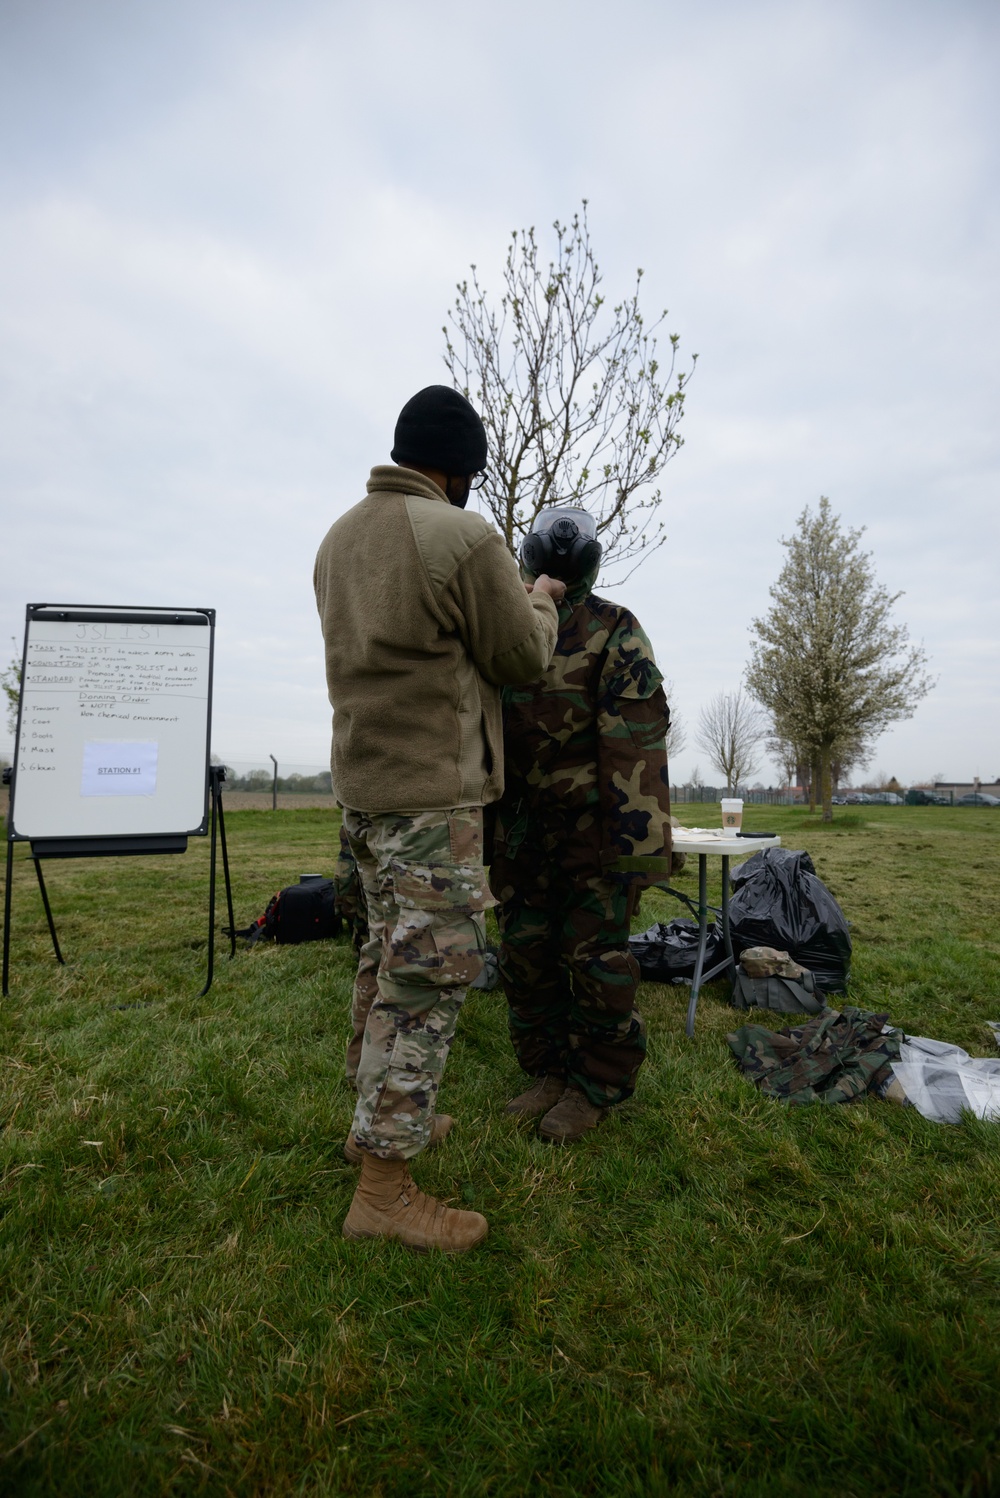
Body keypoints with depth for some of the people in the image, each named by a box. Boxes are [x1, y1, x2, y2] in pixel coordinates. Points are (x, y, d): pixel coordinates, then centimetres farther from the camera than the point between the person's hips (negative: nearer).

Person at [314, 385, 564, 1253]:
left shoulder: (340, 538, 12)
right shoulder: (465, 538, -12)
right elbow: (523, 659, -6)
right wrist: (540, 599, 14)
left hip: (361, 779, 9)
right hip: (434, 788, -8)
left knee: (388, 954, 19)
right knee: (432, 970, -2)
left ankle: (380, 1110, 34)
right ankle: (384, 1188, 7)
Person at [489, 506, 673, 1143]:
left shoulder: (615, 631, -6)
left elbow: (638, 739, -14)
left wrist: (635, 843, -21)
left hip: (591, 826, -5)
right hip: (522, 827, 6)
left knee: (596, 958, 2)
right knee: (525, 956, 12)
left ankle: (597, 1086, 21)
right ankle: (549, 1071, 30)